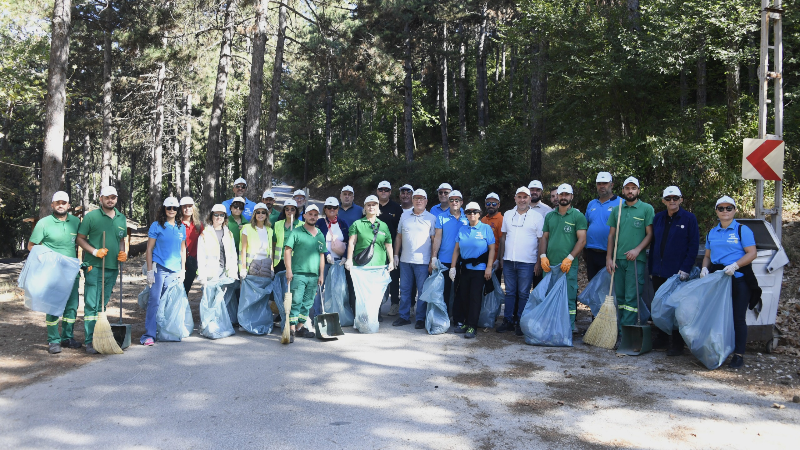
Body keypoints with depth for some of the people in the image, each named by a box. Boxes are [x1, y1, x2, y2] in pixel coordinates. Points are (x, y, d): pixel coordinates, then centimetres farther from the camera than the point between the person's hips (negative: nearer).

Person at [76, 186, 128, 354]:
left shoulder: (121, 218, 12)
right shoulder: (91, 216, -3)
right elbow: (80, 238, -1)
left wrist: (123, 253, 3)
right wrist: (95, 251, -15)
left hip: (112, 267, 5)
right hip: (94, 266, -5)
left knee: (103, 304, 13)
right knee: (91, 304, -6)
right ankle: (90, 341, -3)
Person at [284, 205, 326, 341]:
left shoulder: (320, 235, 15)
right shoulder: (296, 232, 0)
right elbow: (287, 250, -5)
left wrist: (321, 275, 15)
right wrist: (289, 270, -12)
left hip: (314, 276, 5)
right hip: (298, 274, -5)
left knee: (307, 303, 9)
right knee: (296, 302, -9)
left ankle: (300, 327, 18)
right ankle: (292, 329, -8)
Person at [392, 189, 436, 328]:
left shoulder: (431, 218, 1)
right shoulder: (404, 216, 11)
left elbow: (434, 240, 0)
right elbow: (399, 237, 15)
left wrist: (433, 261, -5)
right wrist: (396, 255, 8)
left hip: (422, 261, -3)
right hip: (405, 260, 4)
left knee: (422, 291, 1)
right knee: (404, 289, 9)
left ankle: (420, 318, 10)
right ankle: (404, 316, 19)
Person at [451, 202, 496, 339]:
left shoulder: (486, 228, -2)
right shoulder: (462, 229, 8)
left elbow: (491, 249, -4)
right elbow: (456, 249, 9)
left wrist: (489, 267, -10)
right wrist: (453, 267, 4)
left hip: (479, 268, -4)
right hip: (464, 268, 4)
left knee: (475, 297, -2)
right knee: (463, 296, 8)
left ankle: (471, 327, 3)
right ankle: (463, 323, 21)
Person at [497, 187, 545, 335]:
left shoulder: (537, 217, 0)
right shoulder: (508, 215, 12)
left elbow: (542, 241, -2)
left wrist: (539, 262, -7)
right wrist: (501, 257, 11)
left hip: (527, 263, -4)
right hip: (509, 261, 4)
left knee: (523, 294, 2)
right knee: (509, 292, 9)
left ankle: (520, 323, 10)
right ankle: (508, 321, 16)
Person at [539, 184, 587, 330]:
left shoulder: (578, 216, 1)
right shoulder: (549, 216, 14)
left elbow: (582, 240, -5)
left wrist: (569, 258, -14)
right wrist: (543, 256, 1)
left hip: (568, 265, -4)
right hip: (549, 264, 4)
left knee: (569, 299, -3)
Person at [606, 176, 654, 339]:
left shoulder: (647, 209, 3)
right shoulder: (616, 210, 13)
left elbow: (650, 234, -1)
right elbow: (611, 235, 13)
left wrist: (637, 249, -14)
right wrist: (609, 258, 5)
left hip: (636, 259, -4)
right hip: (618, 259, 4)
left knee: (631, 298, -6)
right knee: (619, 296, 9)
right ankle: (618, 329, 15)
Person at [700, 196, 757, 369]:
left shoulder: (742, 230, -1)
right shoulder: (712, 233, 15)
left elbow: (752, 253, -8)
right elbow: (707, 255, 20)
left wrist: (735, 265, -22)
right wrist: (704, 268, -1)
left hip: (739, 279, -5)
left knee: (738, 317, -3)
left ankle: (739, 355, 3)